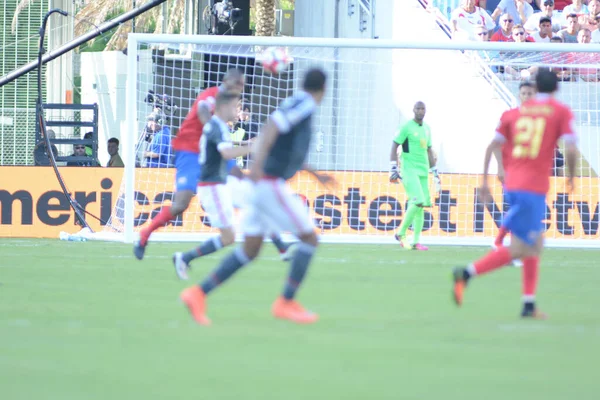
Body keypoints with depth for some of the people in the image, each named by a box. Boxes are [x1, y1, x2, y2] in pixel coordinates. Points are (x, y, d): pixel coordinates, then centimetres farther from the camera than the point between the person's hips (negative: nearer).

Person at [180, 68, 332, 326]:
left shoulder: (298, 105, 19)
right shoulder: (303, 104, -10)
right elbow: (270, 129, -25)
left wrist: (315, 174, 40)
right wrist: (257, 164, -35)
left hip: (261, 184, 9)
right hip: (271, 183, -9)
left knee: (250, 250, 9)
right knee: (309, 239, -1)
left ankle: (199, 293, 4)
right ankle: (286, 302, -1)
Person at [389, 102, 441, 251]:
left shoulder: (427, 129, 16)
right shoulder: (406, 127, -6)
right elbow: (394, 146, -6)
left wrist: (435, 172, 22)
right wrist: (393, 168, -13)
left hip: (423, 171, 7)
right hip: (409, 170, -7)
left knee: (421, 206, 2)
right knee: (418, 202, -19)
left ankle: (416, 242, 4)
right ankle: (401, 234, -5)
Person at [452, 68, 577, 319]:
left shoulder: (515, 112, 13)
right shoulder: (561, 112, 0)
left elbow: (492, 146, 9)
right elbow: (571, 150, -9)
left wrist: (484, 181, 14)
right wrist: (571, 176, 9)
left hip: (512, 184, 6)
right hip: (534, 188, -6)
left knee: (535, 244, 17)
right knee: (519, 249, -6)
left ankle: (529, 305, 13)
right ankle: (467, 274, -19)